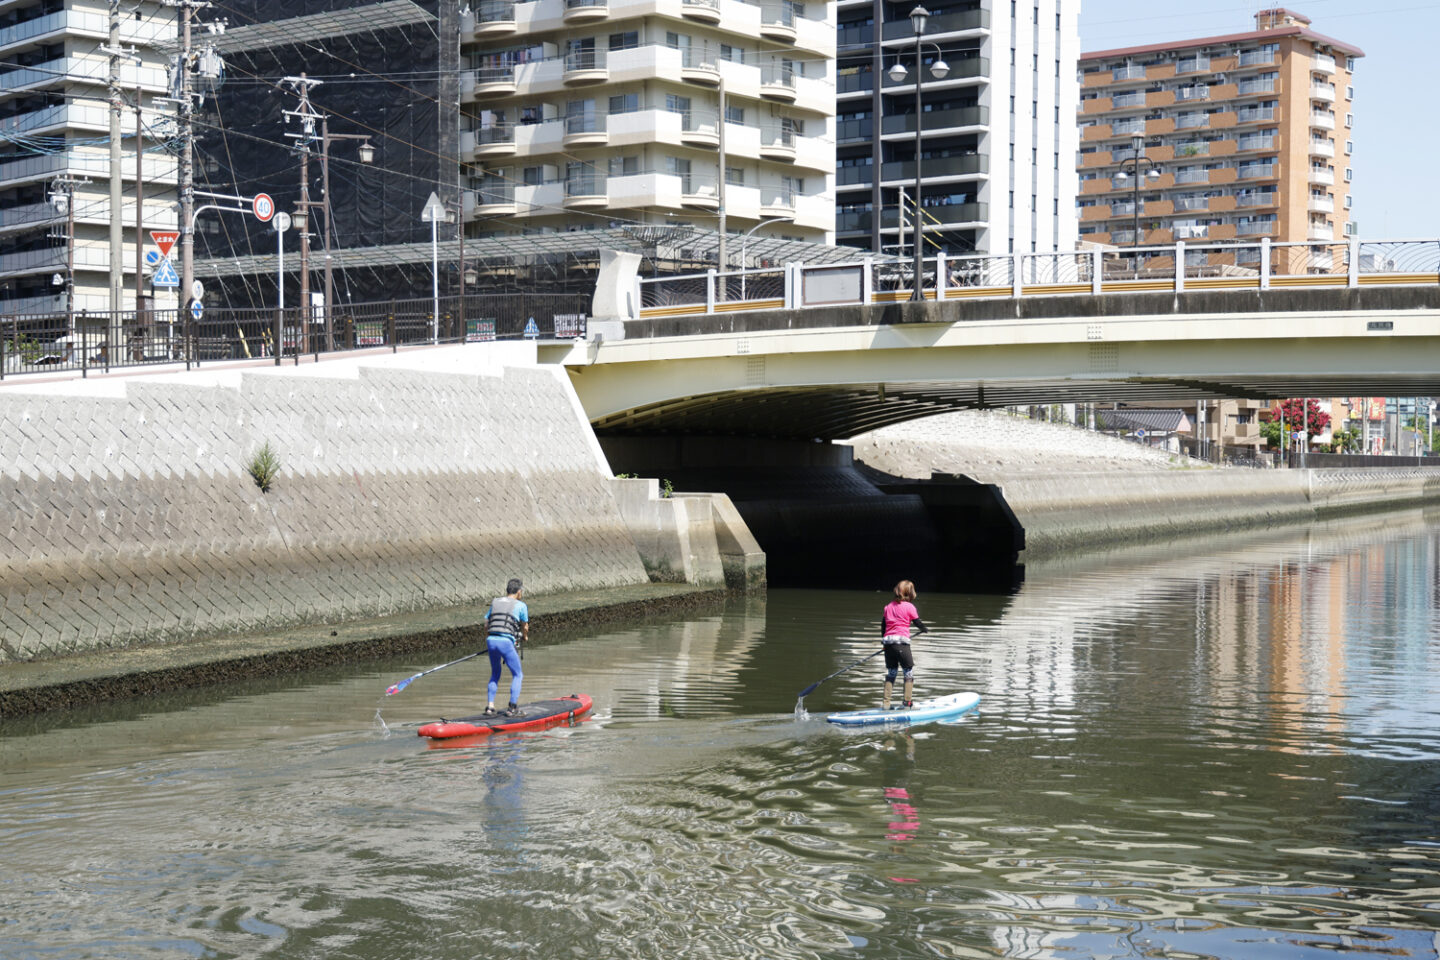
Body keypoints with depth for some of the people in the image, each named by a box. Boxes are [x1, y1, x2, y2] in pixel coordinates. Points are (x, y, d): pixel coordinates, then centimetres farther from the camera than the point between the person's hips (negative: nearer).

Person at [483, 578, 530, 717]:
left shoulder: (495, 603, 17)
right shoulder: (521, 605, 5)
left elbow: (486, 625, 17)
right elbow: (525, 627, 18)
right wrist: (525, 637, 39)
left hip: (491, 640, 5)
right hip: (506, 642, -5)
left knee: (495, 674, 22)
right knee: (517, 675, 8)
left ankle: (489, 707, 16)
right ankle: (512, 709, 2)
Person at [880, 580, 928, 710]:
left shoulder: (888, 606, 13)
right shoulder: (909, 606, -3)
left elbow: (883, 624, 16)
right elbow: (917, 622, 4)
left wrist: (883, 639, 29)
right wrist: (925, 630, 25)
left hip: (888, 641, 6)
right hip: (901, 642, -6)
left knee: (891, 672, 13)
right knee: (909, 672, 4)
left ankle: (885, 703, 9)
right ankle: (908, 702, -1)